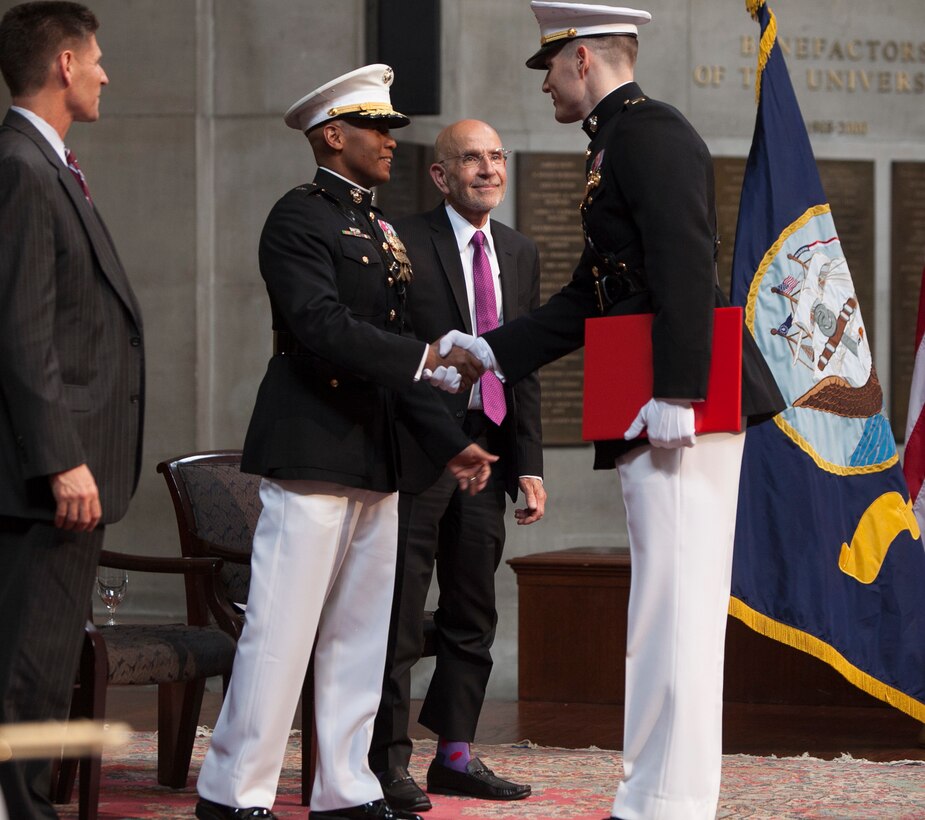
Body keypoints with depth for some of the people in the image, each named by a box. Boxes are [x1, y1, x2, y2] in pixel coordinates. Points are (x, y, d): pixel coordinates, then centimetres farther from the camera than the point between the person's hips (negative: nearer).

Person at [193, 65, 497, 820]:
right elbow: (325, 329, -20)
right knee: (281, 628, -7)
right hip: (312, 452, -9)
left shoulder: (383, 233, 20)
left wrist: (450, 442, 14)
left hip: (375, 463, 9)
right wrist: (428, 358, -23)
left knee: (360, 634, 9)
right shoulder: (299, 218, -7)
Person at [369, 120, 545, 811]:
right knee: (398, 615, -2)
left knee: (473, 615, 11)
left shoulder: (520, 254, 13)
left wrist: (529, 464, 9)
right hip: (415, 452, -7)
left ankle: (455, 755, 20)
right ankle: (389, 761, 4)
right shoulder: (403, 243, -7)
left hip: (486, 453, 7)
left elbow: (526, 369, 14)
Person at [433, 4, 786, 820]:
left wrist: (675, 393, -25)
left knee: (675, 602, -9)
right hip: (650, 413, 11)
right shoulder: (618, 145, 22)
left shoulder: (650, 132, -10)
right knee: (669, 603, 12)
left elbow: (685, 265, -20)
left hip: (678, 405, -11)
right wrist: (489, 352, 25)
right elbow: (589, 300, 26)